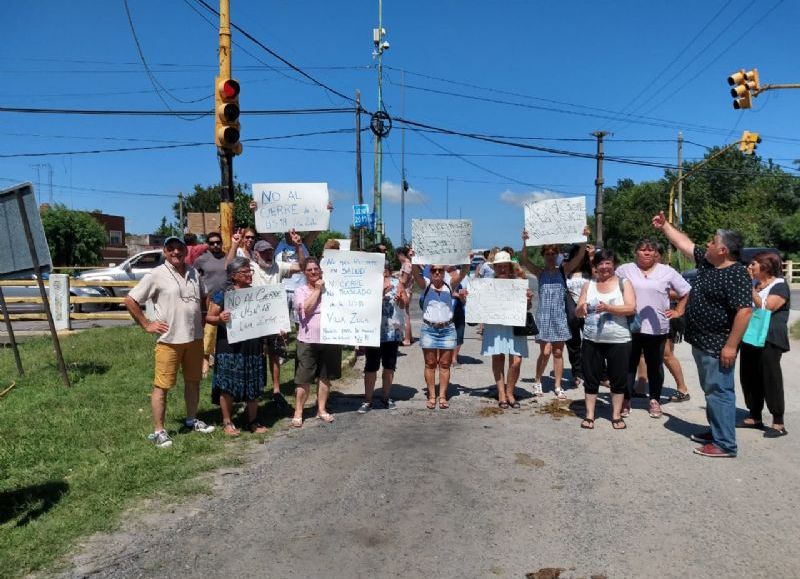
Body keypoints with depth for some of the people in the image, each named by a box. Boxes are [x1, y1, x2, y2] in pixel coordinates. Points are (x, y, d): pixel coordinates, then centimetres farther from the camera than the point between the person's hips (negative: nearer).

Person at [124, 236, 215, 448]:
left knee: (193, 381, 16)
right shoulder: (157, 275, -8)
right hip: (169, 340, -6)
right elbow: (130, 300, -6)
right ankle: (158, 431, 8)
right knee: (162, 385, 0)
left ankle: (192, 420, 32)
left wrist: (203, 318, 12)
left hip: (195, 337, 6)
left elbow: (204, 297, 26)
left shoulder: (194, 273, 9)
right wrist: (146, 325, -8)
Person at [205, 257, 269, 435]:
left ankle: (252, 421, 24)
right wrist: (220, 318, -24)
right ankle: (227, 422, 17)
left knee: (254, 386, 10)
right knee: (228, 385, 1)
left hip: (253, 346, 5)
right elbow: (209, 317, -3)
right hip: (230, 347, -4)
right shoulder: (223, 293, -5)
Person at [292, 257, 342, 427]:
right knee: (303, 379, 0)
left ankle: (322, 409, 25)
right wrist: (317, 290, -10)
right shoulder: (300, 291, 1)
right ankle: (298, 413, 10)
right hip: (308, 340, -3)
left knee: (325, 377, 12)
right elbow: (307, 308, -16)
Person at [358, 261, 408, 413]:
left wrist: (400, 299, -14)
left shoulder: (396, 283, 6)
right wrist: (382, 291, -24)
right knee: (371, 366, -3)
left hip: (393, 332, 4)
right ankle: (368, 400, 5)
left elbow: (405, 304, 7)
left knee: (389, 365, 12)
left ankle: (386, 397, 26)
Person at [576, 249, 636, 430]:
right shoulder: (588, 285, 9)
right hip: (591, 340, 2)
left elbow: (631, 308, -11)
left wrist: (609, 308, -25)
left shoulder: (623, 283, 1)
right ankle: (589, 415, 16)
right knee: (591, 378, 6)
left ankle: (616, 415, 19)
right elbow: (578, 312, 6)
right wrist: (582, 309, -17)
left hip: (618, 340, -2)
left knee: (618, 379, 6)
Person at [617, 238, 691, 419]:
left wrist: (678, 311, 5)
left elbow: (686, 291, 11)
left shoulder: (667, 272, 3)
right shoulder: (625, 270, 2)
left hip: (657, 328, 1)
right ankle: (626, 400, 15)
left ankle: (655, 401, 23)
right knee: (629, 365, 6)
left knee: (655, 366, 11)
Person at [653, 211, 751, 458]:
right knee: (711, 391, 18)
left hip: (718, 347, -10)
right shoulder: (707, 263, 9)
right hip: (701, 343, 10)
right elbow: (684, 244, 21)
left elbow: (744, 311, -24)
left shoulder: (736, 275, -18)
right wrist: (664, 225, 23)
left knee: (719, 392, -6)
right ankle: (716, 431, 30)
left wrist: (731, 346, -25)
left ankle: (725, 445, 0)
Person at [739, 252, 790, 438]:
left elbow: (765, 308, -21)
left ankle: (778, 423, 1)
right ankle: (755, 417, 21)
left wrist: (750, 287, -18)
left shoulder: (780, 286, -8)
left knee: (770, 379, -6)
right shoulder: (754, 283, 16)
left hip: (769, 341, -8)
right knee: (749, 378, 10)